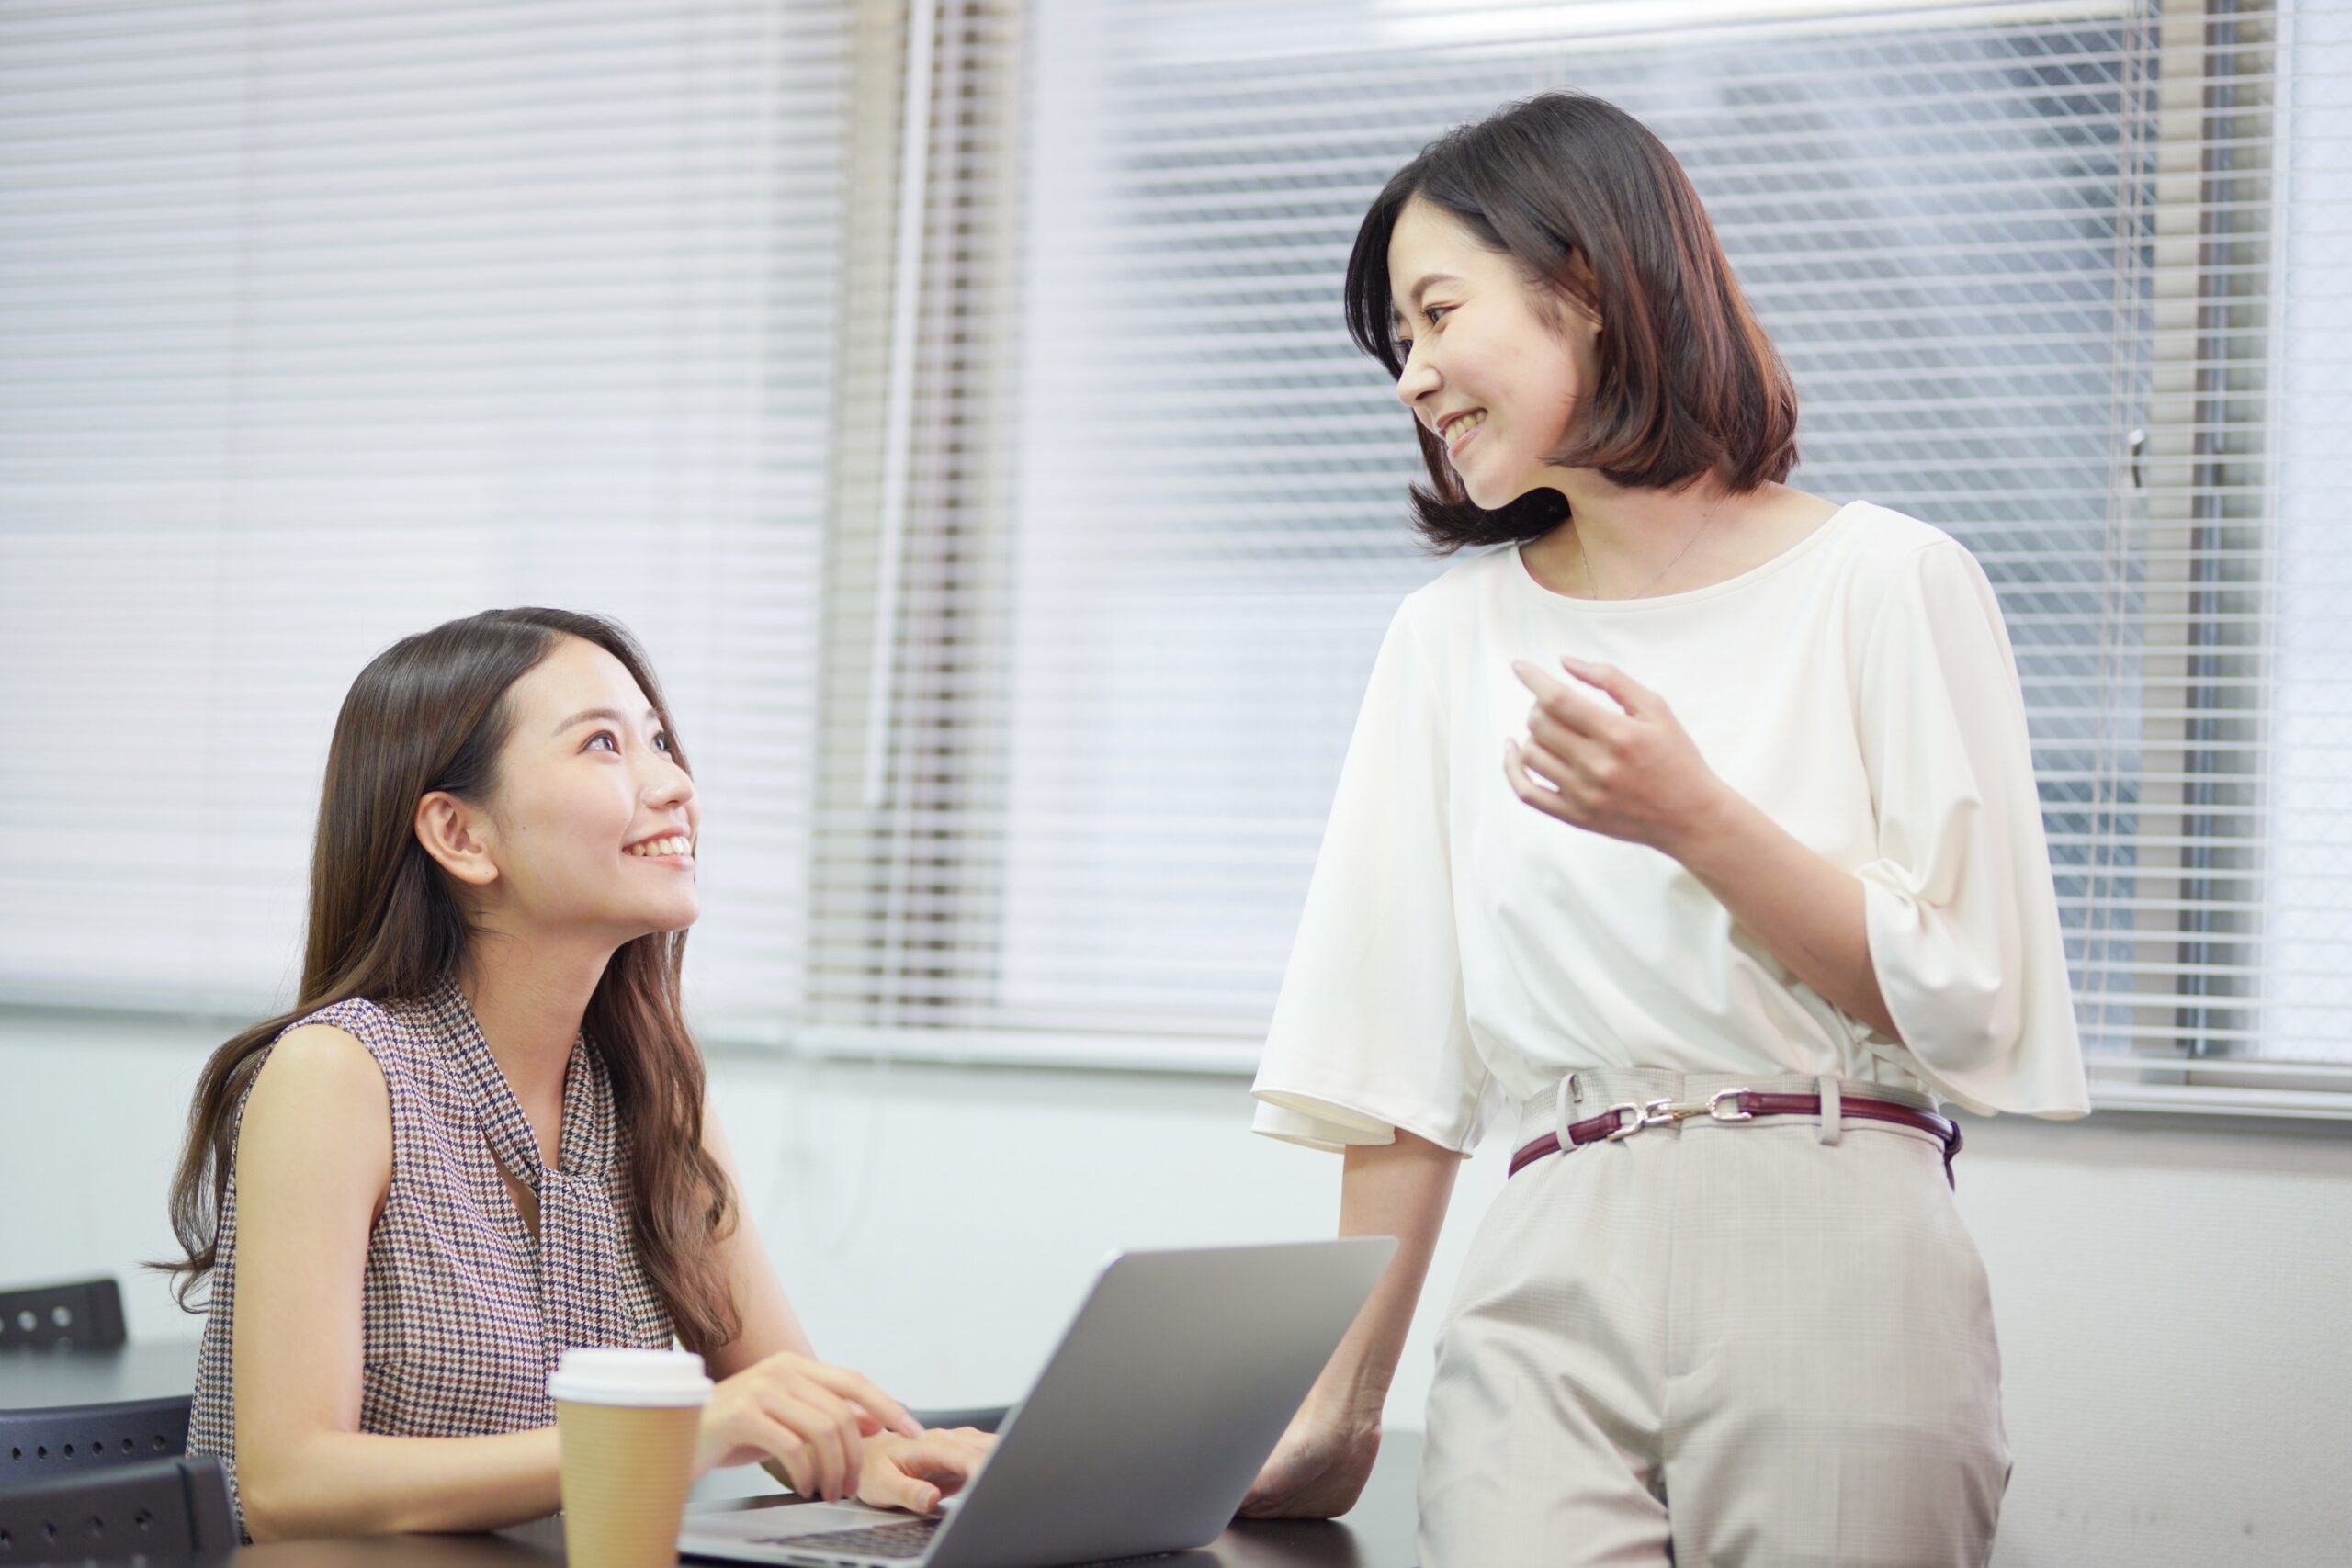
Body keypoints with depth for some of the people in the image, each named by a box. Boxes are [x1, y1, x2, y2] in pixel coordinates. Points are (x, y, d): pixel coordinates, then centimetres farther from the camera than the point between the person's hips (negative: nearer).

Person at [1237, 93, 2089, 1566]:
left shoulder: (1889, 585, 2)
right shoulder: (1451, 639, 14)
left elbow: (1966, 1003, -2)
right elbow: (1407, 1059, 12)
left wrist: (1694, 821, -13)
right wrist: (1342, 1403, 8)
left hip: (1836, 1277, -2)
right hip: (1551, 1290, 3)